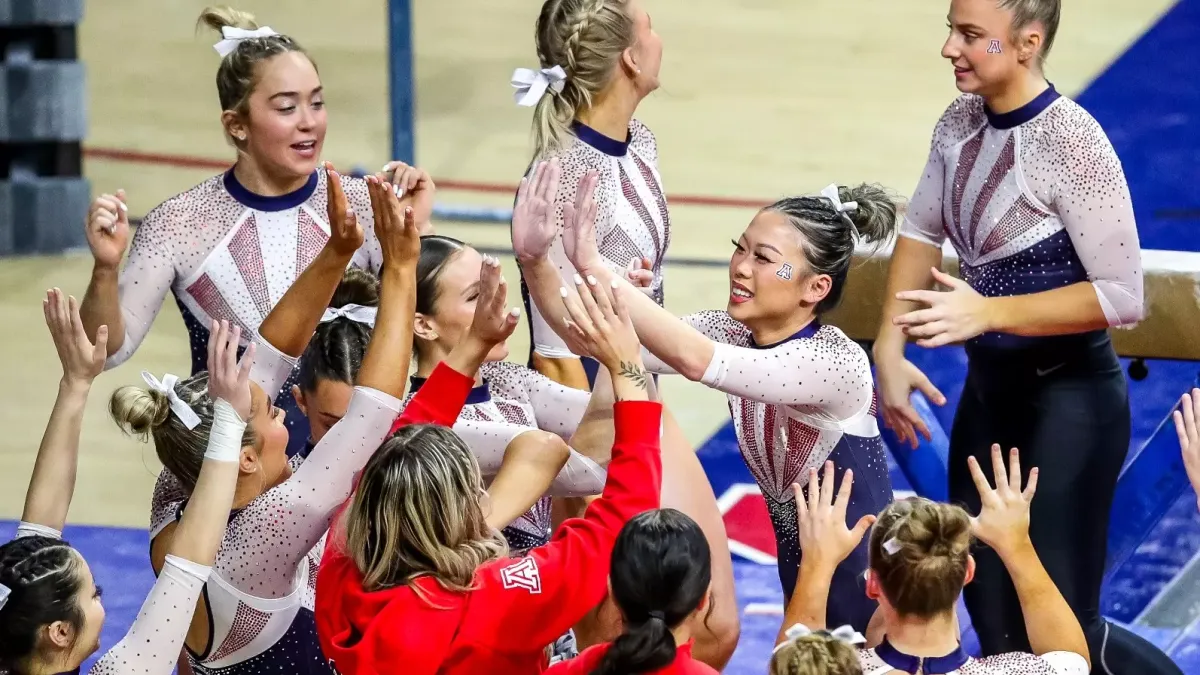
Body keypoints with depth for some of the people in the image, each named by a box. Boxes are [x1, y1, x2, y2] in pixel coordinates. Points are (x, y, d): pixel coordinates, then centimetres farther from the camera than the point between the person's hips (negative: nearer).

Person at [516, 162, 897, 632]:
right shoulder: (734, 332, -6)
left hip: (866, 591, -7)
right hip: (800, 569, 7)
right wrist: (535, 262, -29)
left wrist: (593, 267, -45)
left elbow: (694, 360, -41)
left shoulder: (839, 362, -27)